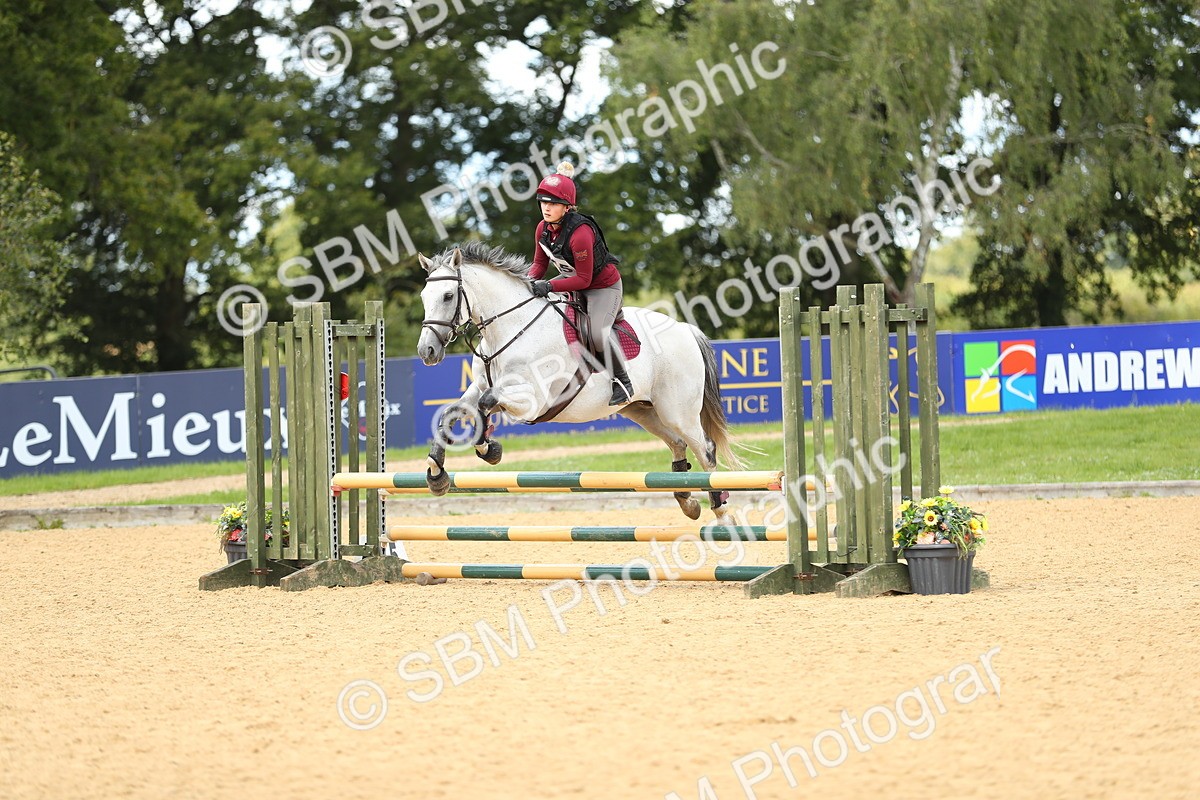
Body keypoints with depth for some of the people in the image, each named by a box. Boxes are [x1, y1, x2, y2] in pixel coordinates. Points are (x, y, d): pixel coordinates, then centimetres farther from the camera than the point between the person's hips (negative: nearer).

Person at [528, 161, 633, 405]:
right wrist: (529, 282, -16)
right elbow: (540, 263, 4)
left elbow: (583, 279, -28)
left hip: (604, 286, -9)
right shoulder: (543, 228, -9)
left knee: (598, 332, -30)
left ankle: (623, 382, -8)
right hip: (572, 279, 9)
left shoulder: (580, 233, -33)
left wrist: (549, 286, -35)